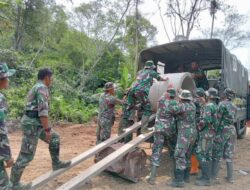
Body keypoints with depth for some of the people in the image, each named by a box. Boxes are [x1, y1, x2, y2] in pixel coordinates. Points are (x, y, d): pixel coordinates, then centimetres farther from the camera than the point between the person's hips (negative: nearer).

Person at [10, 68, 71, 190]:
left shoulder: (35, 88, 17)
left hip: (34, 123, 10)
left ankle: (56, 163, 28)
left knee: (54, 138, 18)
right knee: (27, 155, -1)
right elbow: (43, 110, -25)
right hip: (32, 125, -10)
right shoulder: (42, 88, -17)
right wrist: (47, 130, -22)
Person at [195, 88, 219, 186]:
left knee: (201, 154, -6)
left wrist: (199, 127, -11)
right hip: (212, 133, 10)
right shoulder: (216, 106, 14)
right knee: (208, 155, 14)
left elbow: (205, 120, -25)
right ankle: (206, 176, 23)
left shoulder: (208, 106, -16)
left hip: (206, 133, -10)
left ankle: (206, 179, -4)